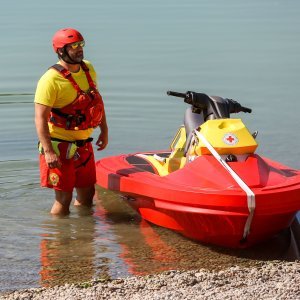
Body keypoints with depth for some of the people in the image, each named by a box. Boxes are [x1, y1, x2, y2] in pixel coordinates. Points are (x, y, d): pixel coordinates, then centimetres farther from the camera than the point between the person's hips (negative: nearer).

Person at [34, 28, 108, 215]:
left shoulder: (88, 69, 5)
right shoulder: (51, 79, -18)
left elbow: (97, 100, 20)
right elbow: (40, 118, -21)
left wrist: (104, 130, 19)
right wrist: (48, 152, -27)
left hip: (84, 144, 7)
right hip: (60, 146, -7)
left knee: (87, 196, 15)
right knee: (64, 199, -4)